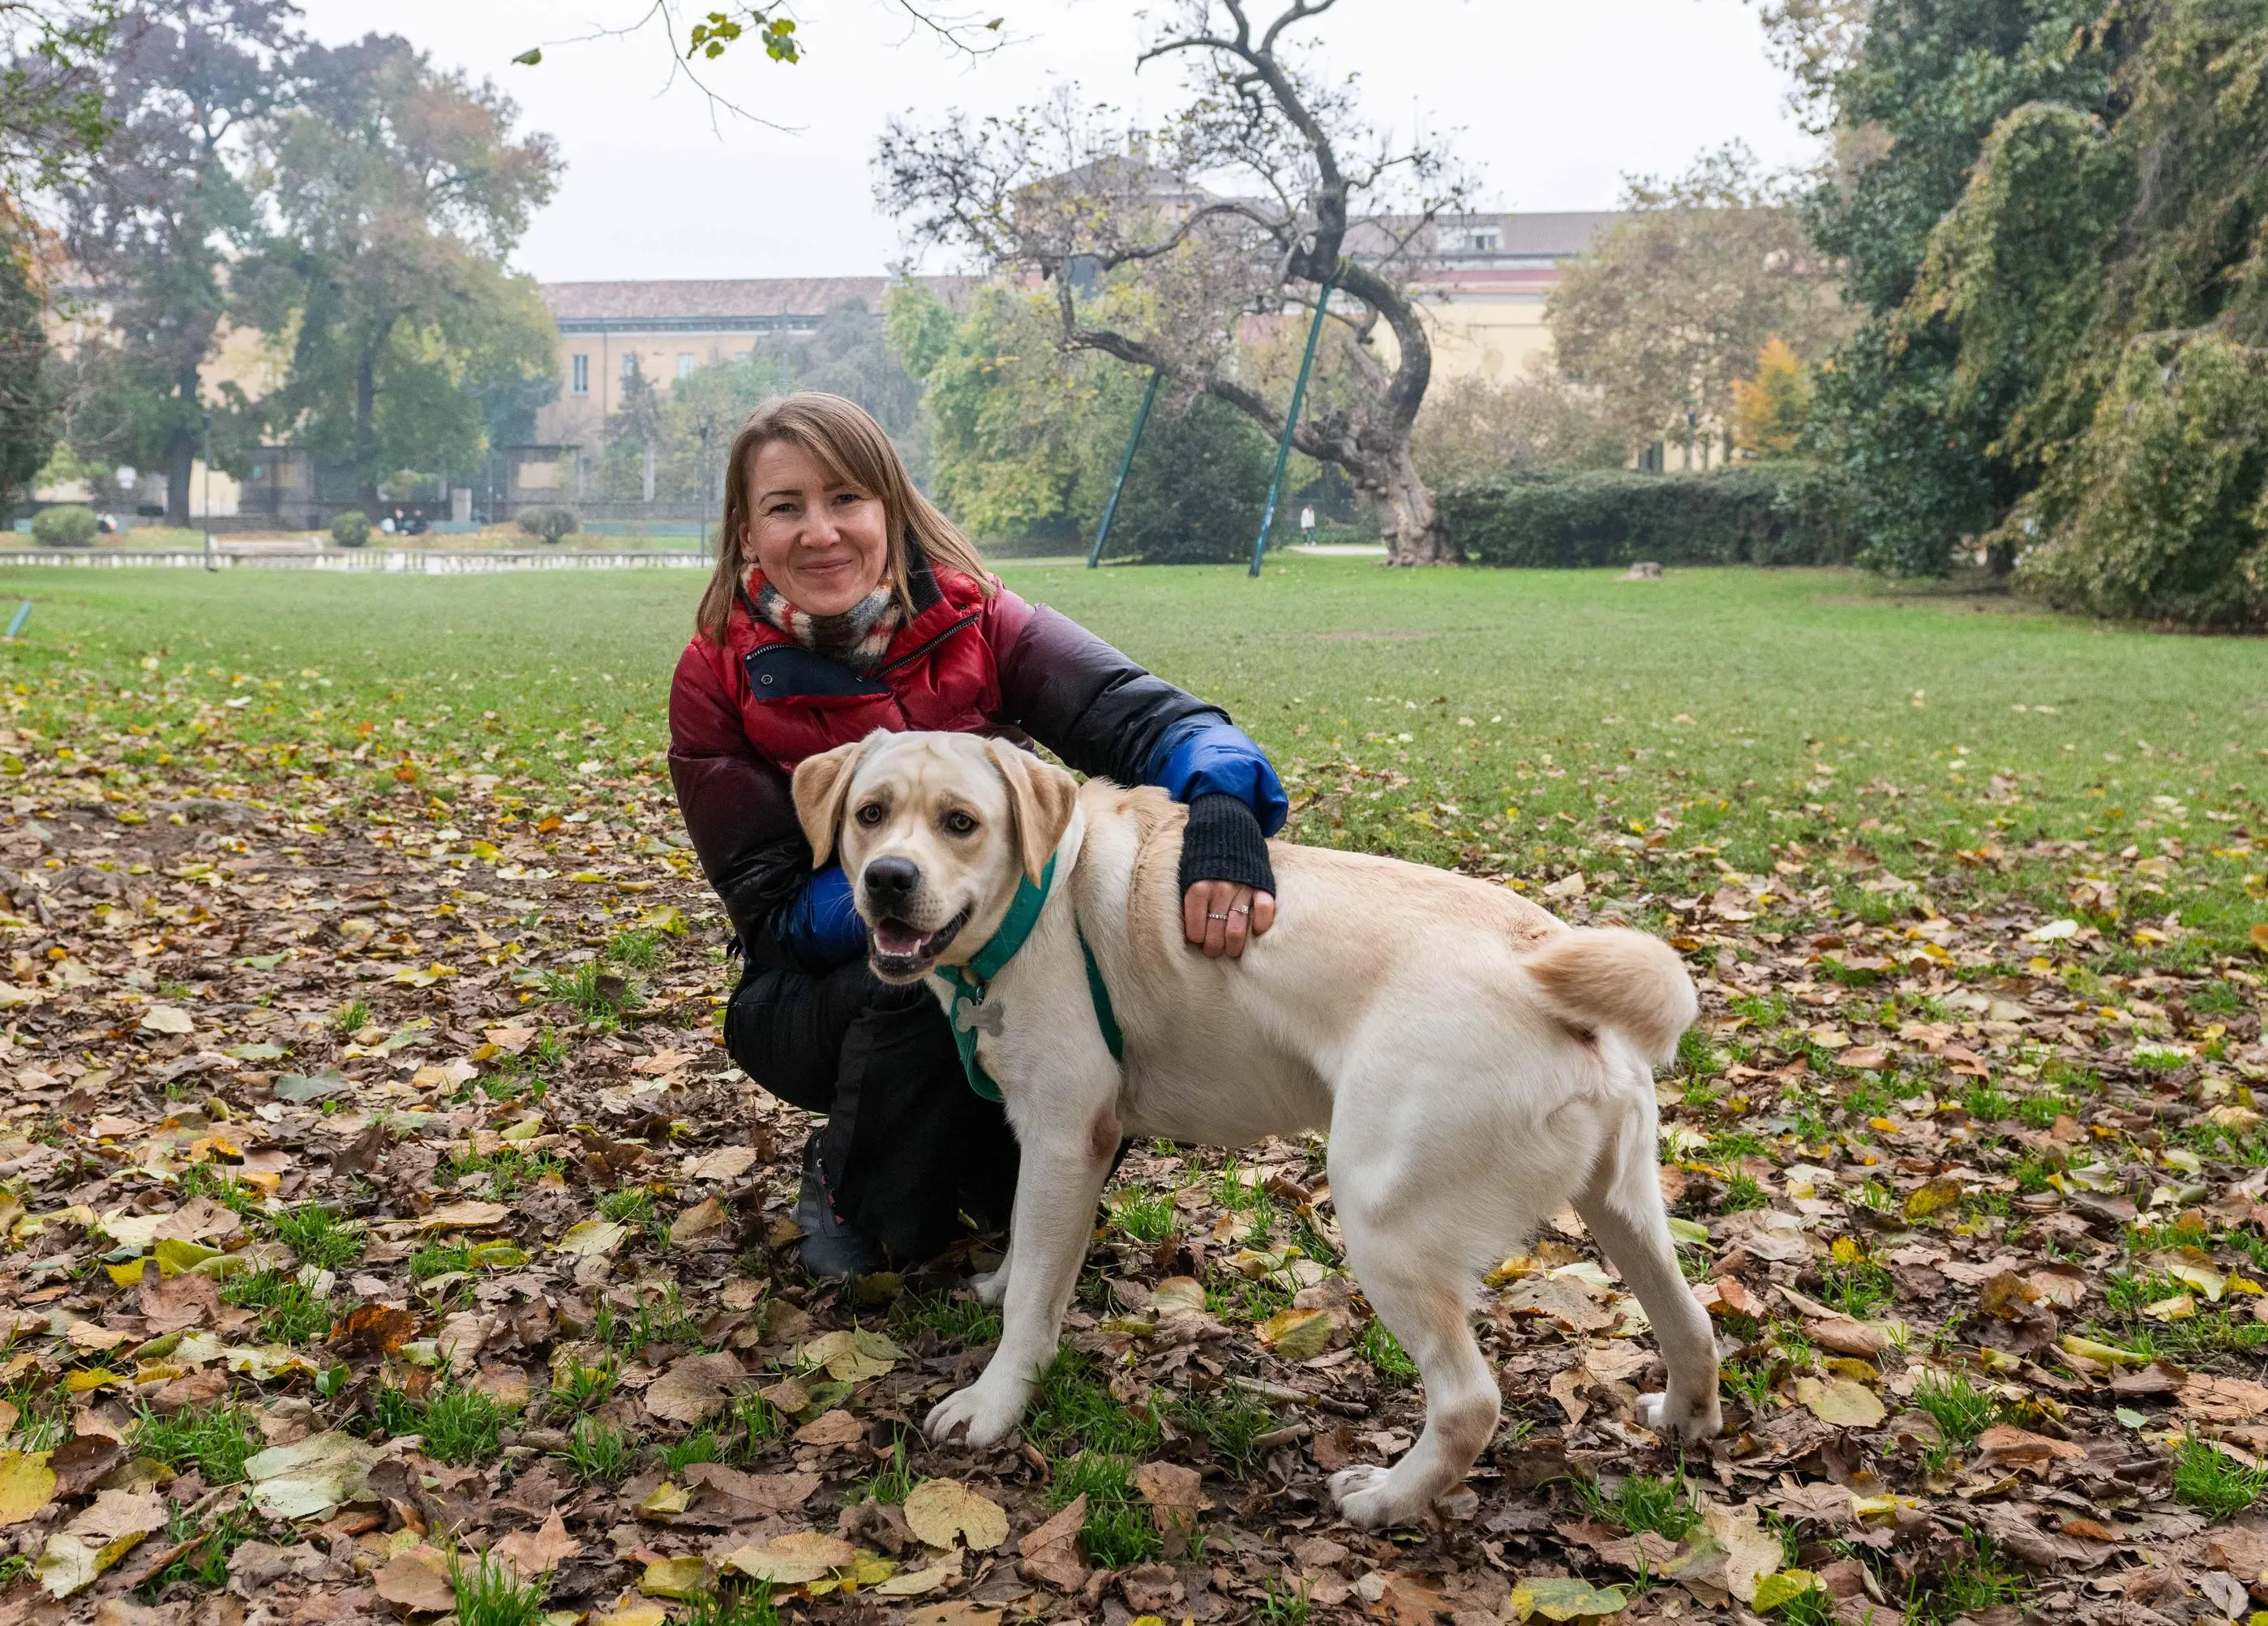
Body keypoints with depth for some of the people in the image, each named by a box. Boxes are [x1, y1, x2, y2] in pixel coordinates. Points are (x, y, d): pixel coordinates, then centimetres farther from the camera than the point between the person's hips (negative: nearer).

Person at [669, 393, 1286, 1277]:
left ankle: (1005, 1180, 3)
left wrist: (1224, 804, -51)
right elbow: (778, 914, -16)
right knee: (919, 978, -34)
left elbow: (1144, 716, -27)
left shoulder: (973, 623, -13)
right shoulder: (719, 681, -14)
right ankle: (850, 1192, -3)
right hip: (817, 997, -2)